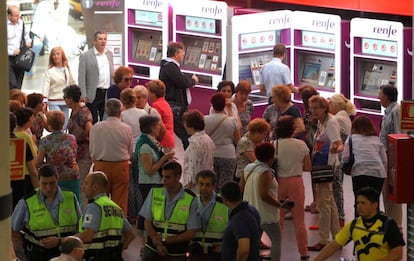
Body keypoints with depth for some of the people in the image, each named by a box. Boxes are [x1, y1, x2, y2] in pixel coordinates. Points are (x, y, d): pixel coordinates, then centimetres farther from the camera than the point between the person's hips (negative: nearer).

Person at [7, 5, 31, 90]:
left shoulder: (21, 22, 6)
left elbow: (25, 34, 26)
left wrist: (28, 40, 6)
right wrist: (12, 52, -19)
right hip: (8, 58, -6)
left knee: (18, 85, 9)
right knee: (12, 86, -13)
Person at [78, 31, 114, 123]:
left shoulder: (109, 54, 12)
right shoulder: (85, 56, -5)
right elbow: (81, 78, -7)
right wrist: (83, 95, -13)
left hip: (107, 94, 5)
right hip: (93, 95, -5)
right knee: (92, 123, -1)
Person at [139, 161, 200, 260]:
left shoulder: (191, 200, -5)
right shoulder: (154, 193, 3)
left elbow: (191, 233, -5)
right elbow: (147, 222, 4)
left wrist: (165, 240, -12)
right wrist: (157, 242, -13)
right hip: (152, 251, 2)